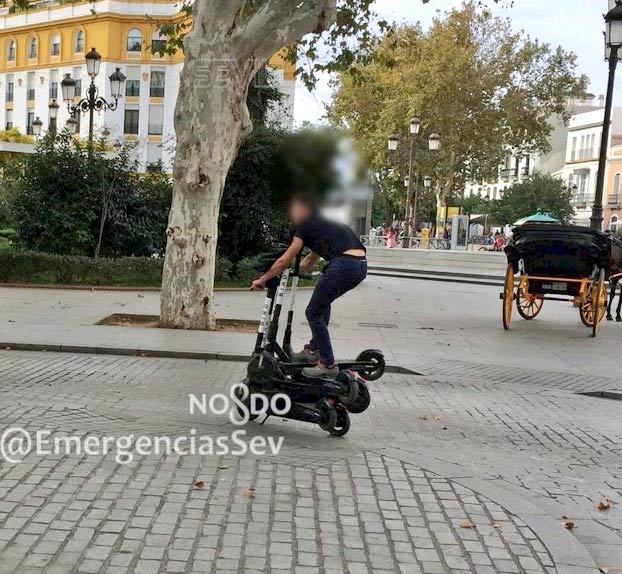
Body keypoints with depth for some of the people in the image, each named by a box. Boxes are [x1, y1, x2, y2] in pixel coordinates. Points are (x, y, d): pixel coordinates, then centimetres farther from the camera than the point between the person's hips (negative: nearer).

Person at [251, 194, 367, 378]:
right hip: (361, 266, 9)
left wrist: (263, 279, 18)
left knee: (314, 313, 6)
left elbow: (285, 261, 7)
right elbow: (312, 259, 40)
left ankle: (328, 365, 9)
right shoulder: (322, 223, 30)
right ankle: (314, 349, 36)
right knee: (322, 303, 29)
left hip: (344, 265, -9)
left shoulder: (306, 225, 5)